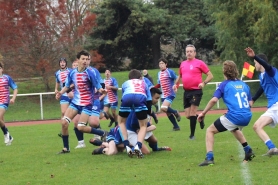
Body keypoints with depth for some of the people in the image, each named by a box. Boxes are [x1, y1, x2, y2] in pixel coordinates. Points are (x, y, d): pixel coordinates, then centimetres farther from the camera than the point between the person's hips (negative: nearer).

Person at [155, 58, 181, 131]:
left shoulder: (170, 72, -9)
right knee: (168, 113, 8)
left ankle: (175, 112, 2)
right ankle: (176, 126, 19)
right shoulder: (159, 73, 13)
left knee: (163, 108, -25)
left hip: (170, 94, -7)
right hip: (163, 95, 7)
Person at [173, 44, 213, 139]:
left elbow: (210, 75, -4)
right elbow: (180, 76, 29)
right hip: (186, 92, 6)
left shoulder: (199, 63, -5)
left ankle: (192, 134, 0)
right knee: (188, 115, 5)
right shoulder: (183, 64, 12)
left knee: (192, 113, -10)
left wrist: (204, 83, -19)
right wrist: (176, 84, 12)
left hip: (196, 91, -6)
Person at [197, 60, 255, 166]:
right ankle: (248, 151, 37)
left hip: (234, 116, -6)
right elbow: (250, 103, 15)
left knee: (210, 130, 9)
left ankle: (209, 157, -6)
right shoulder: (244, 85, 15)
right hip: (247, 117, 6)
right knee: (234, 129, 40)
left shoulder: (225, 84, 1)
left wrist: (203, 113, -2)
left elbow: (214, 100, -10)